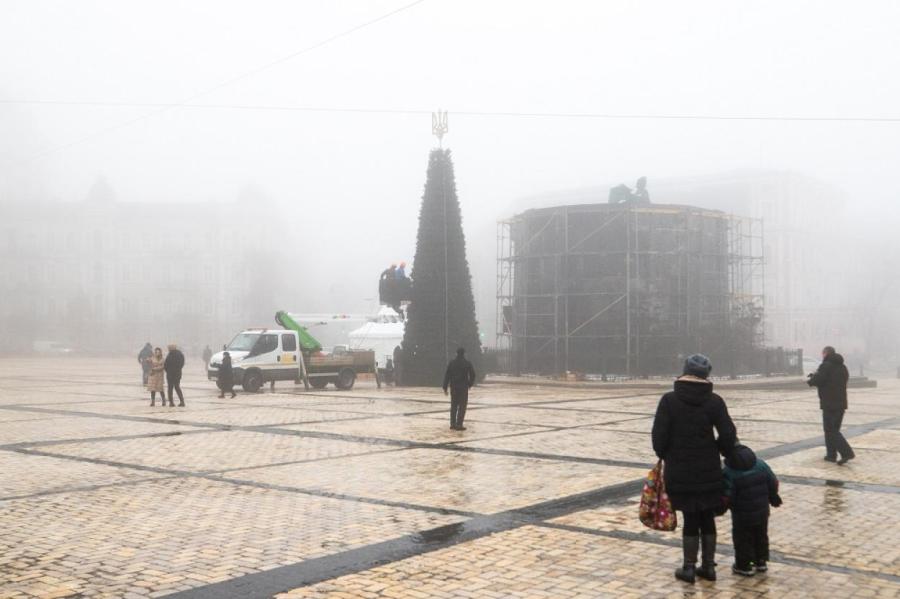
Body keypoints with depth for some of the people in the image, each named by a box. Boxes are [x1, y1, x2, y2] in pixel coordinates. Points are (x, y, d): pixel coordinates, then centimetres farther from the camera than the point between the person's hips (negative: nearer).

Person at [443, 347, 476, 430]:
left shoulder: (451, 363, 2)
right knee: (462, 406, 0)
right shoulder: (467, 363, -4)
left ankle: (452, 424, 15)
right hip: (463, 388, -3)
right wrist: (470, 384, 16)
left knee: (453, 406, 15)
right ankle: (459, 425, -7)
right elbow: (472, 375, -2)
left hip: (453, 387, 3)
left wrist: (445, 387, 4)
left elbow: (447, 375, 0)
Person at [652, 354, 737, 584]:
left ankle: (689, 568, 12)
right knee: (707, 518, 14)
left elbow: (659, 436, -9)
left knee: (690, 519, 8)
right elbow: (728, 436, -7)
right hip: (708, 470, 1)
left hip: (679, 471, -1)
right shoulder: (714, 401, -6)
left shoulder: (669, 400, -9)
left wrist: (665, 457, 9)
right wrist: (719, 450, 13)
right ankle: (709, 566, 21)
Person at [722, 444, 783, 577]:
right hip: (762, 512, 5)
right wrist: (773, 497, 20)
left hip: (742, 516, -5)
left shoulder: (729, 472, -23)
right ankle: (761, 561, 34)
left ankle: (744, 565, 18)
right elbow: (774, 483, 3)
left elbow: (727, 497, -24)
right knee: (761, 536, 22)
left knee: (742, 539, 11)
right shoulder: (761, 464, -6)